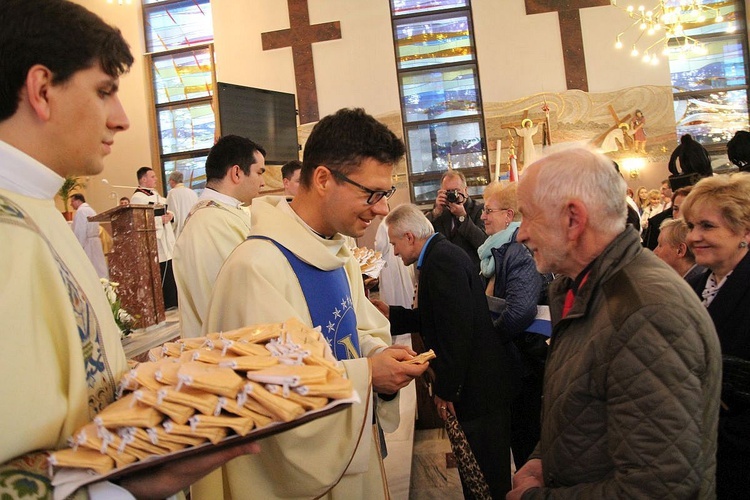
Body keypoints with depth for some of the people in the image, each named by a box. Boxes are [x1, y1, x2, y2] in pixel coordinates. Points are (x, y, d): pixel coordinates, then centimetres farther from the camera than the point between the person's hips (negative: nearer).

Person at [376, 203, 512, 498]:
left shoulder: (442, 259, -21)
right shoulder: (442, 254, 11)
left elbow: (456, 327, -26)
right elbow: (436, 317, 17)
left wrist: (446, 388, -20)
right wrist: (390, 314, 17)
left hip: (477, 386, -10)